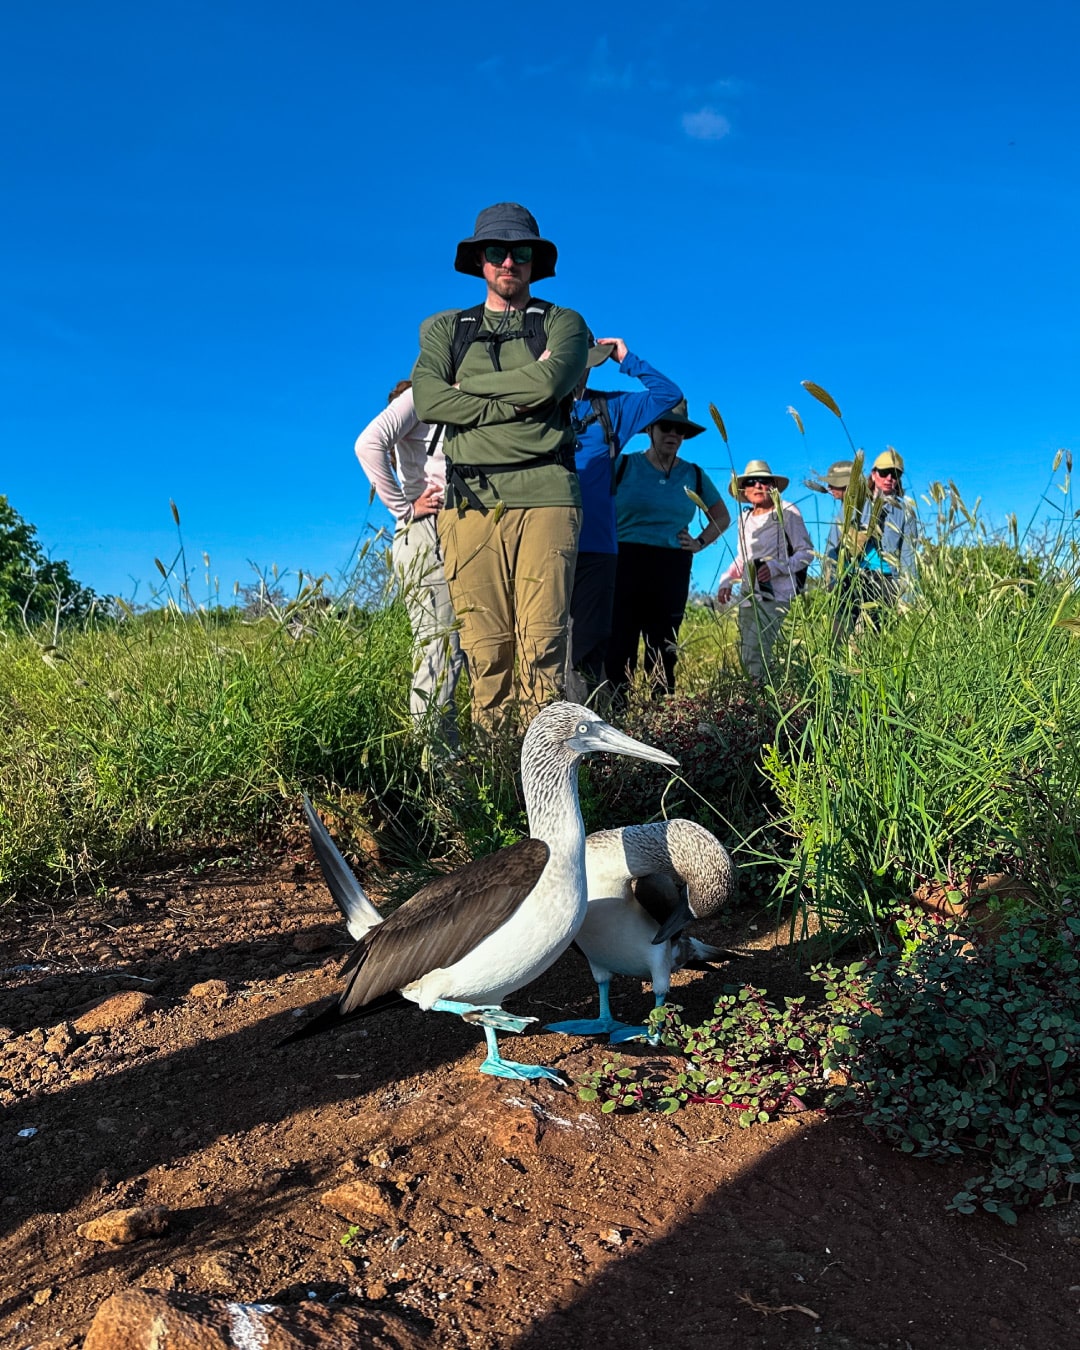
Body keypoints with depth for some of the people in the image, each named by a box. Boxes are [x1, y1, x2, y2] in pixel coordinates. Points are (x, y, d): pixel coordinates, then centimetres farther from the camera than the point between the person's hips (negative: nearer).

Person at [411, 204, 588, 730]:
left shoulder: (563, 323, 16)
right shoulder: (445, 329, 20)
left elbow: (549, 382, -8)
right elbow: (428, 400, -1)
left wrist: (467, 385, 2)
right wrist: (520, 398, -4)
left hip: (544, 494, -1)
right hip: (471, 500, 2)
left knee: (542, 639, -10)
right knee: (484, 645, -3)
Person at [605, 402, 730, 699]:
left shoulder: (694, 475, 12)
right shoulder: (624, 464, 2)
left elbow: (722, 517, 23)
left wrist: (700, 543, 10)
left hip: (672, 570, 3)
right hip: (624, 564, -3)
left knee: (663, 650, 5)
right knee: (619, 645, -7)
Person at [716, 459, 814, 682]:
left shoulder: (787, 513, -2)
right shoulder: (744, 518, 16)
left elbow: (807, 552, -2)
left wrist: (776, 567, -16)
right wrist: (727, 581, 11)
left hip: (775, 595, -7)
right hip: (748, 597, 7)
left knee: (754, 655, -21)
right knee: (746, 656, 4)